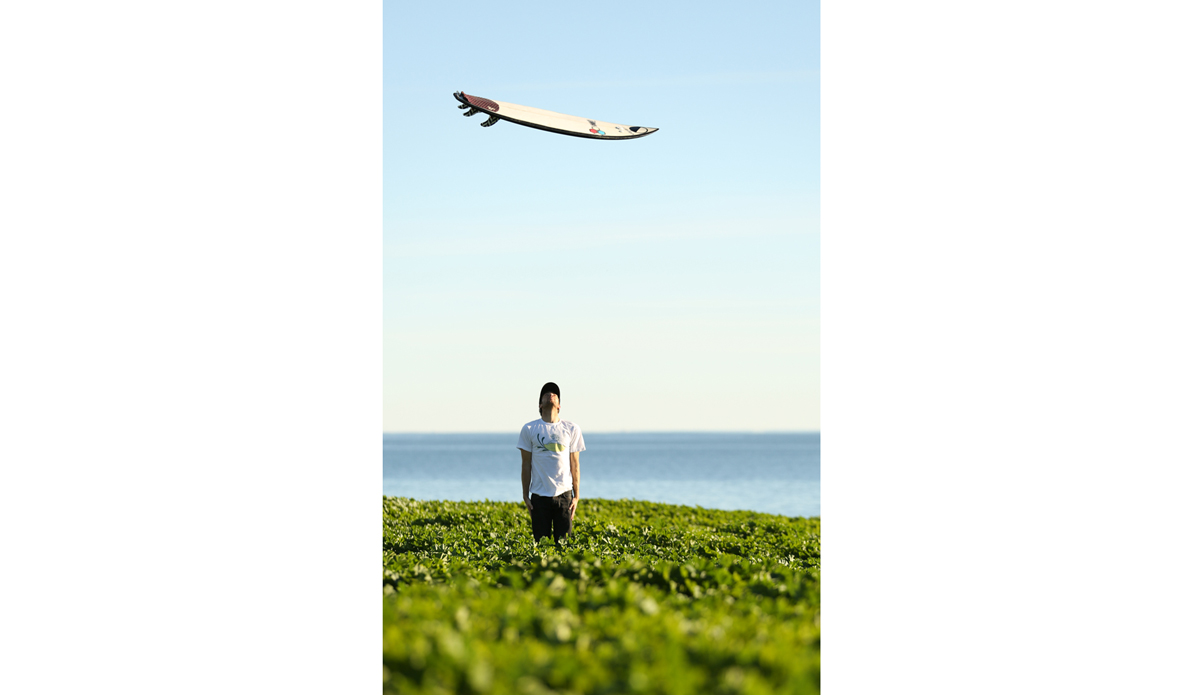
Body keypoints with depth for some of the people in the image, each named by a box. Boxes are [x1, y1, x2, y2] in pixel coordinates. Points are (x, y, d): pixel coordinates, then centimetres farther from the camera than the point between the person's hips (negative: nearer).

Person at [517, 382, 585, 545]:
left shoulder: (572, 429, 6)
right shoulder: (529, 429, 4)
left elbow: (574, 465, 8)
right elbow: (526, 465, 7)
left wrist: (576, 496, 4)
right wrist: (525, 496, 4)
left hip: (564, 494, 1)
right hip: (539, 495, -1)